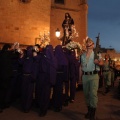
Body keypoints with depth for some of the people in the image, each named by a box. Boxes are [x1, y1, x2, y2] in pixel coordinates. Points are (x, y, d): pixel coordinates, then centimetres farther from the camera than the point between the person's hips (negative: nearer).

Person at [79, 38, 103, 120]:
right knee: (86, 94, 10)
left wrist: (98, 62, -30)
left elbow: (101, 63, -7)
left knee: (93, 94, -11)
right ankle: (89, 111, 26)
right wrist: (80, 76, 12)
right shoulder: (82, 55, 15)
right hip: (85, 76, 5)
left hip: (94, 76, -4)